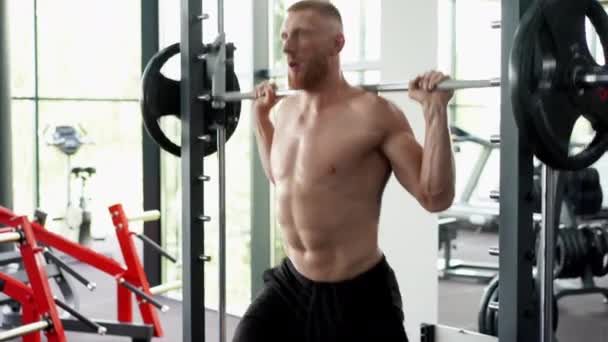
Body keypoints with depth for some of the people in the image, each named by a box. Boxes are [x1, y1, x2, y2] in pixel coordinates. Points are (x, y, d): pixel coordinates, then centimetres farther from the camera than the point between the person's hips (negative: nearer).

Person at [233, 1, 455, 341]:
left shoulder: (374, 114, -17)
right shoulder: (286, 110, 5)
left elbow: (436, 197, -20)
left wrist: (435, 111, -27)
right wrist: (261, 114, 23)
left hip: (357, 293, -7)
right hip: (292, 282, 7)